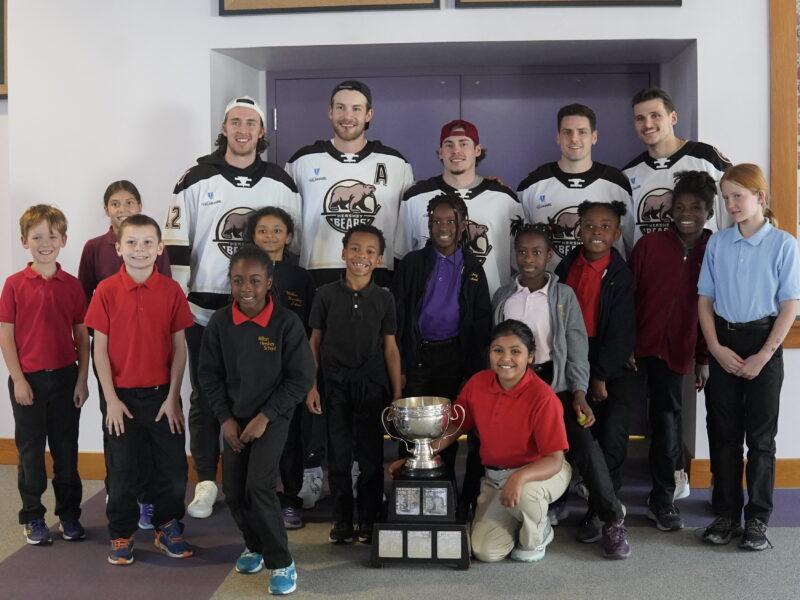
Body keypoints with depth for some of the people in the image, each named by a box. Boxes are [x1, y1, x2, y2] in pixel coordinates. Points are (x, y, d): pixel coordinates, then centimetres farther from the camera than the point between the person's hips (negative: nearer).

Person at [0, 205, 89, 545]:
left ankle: (69, 514, 22)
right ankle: (32, 517, 21)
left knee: (66, 449, 10)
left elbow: (82, 335, 3)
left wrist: (82, 379, -1)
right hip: (28, 380, -1)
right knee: (30, 450, 9)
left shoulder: (72, 286, 1)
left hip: (65, 377, 2)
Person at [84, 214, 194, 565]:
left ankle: (168, 529, 27)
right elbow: (100, 348, -4)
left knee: (172, 467, 8)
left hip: (163, 394, 1)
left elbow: (180, 347, 0)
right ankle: (121, 536, 26)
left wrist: (173, 397, -4)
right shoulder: (106, 291, -5)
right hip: (122, 396, -1)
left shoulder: (171, 290, -3)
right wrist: (111, 399, -7)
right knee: (122, 470, 9)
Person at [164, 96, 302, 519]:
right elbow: (176, 244, 1)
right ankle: (206, 481, 18)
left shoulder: (281, 184, 7)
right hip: (204, 309, -1)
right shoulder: (196, 180, 2)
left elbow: (293, 244, 12)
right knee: (205, 397, 6)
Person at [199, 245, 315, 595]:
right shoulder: (220, 323, -9)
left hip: (273, 417, -4)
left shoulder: (287, 323, -18)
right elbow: (210, 375, 1)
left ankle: (281, 563, 1)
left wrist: (265, 417, -16)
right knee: (233, 492, 8)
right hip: (234, 418, 4)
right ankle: (255, 545, 34)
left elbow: (301, 377, -13)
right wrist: (225, 418, -7)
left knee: (259, 487, -15)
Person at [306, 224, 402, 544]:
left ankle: (369, 519, 19)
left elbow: (390, 347, 4)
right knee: (338, 455, 7)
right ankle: (342, 518, 19)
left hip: (372, 385, 0)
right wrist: (311, 386, 0)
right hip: (335, 384, 0)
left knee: (371, 455, 5)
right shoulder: (326, 294, -1)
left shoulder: (384, 298, 1)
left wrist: (397, 393, 2)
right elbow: (315, 341, 4)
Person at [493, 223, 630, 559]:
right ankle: (552, 506, 15)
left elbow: (577, 346, -3)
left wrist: (579, 393, -14)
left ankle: (612, 520, -8)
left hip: (555, 380, -2)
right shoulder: (503, 297, 8)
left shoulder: (563, 295, 0)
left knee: (583, 444, -18)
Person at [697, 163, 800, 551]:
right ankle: (727, 511, 19)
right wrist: (715, 347, -6)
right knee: (723, 432, 8)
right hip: (723, 343, 3)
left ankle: (758, 518, 14)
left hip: (763, 343, -3)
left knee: (760, 435, 4)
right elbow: (705, 300, 6)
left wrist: (763, 356, -11)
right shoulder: (717, 243, 3)